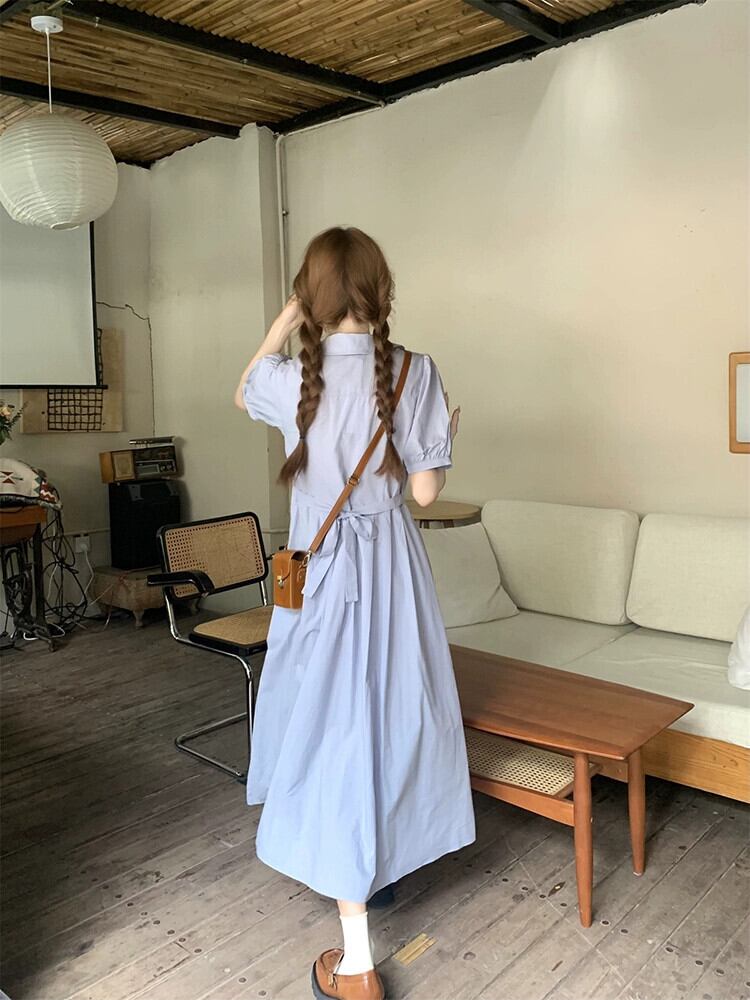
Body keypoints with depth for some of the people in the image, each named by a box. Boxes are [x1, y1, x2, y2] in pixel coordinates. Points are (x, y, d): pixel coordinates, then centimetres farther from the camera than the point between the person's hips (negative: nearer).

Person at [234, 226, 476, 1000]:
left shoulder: (292, 377, -7)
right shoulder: (414, 372, -10)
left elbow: (242, 393, 17)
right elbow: (425, 490, -8)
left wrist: (286, 318, 14)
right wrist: (446, 434, 10)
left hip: (322, 570, -1)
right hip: (392, 566, 1)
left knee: (336, 731, 5)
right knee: (390, 716, 20)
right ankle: (379, 866, 45)